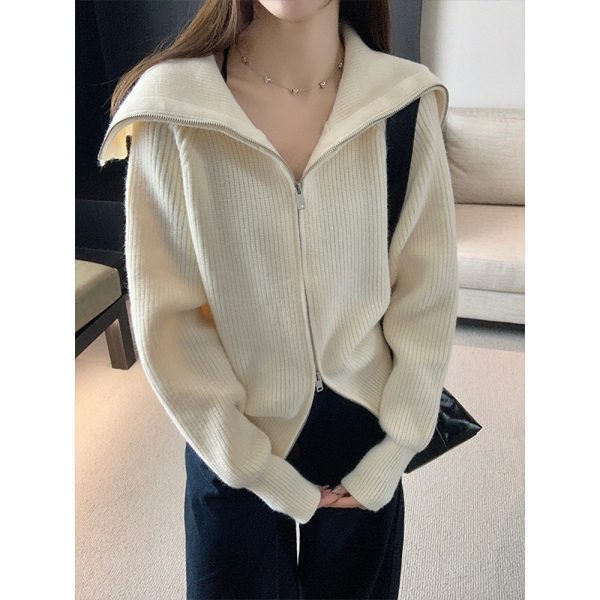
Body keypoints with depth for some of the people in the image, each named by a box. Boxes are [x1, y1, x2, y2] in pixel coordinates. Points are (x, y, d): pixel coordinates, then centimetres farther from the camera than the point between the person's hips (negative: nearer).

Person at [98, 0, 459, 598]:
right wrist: (261, 471, -10)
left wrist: (396, 449, -5)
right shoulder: (172, 113, -16)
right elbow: (165, 315, -14)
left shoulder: (405, 104, -11)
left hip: (363, 425, 2)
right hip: (237, 442, -1)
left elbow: (427, 291, -6)